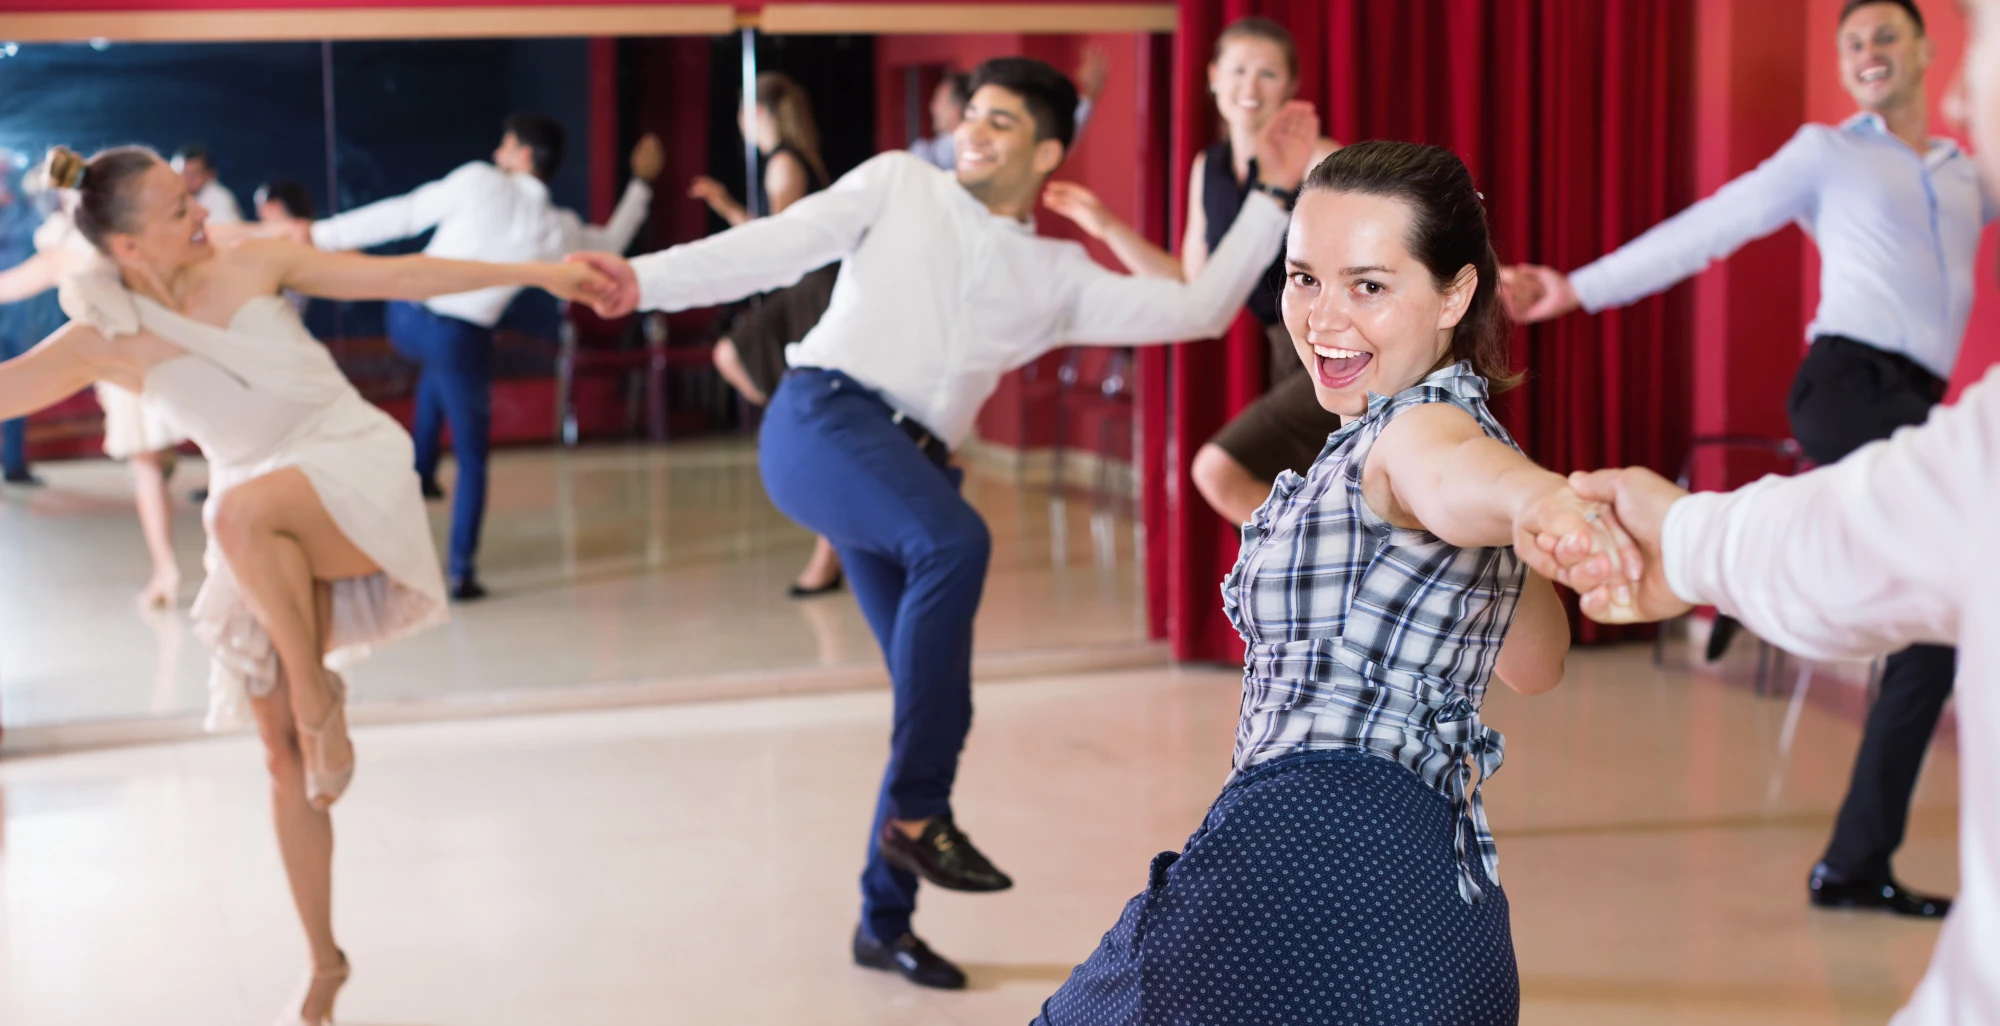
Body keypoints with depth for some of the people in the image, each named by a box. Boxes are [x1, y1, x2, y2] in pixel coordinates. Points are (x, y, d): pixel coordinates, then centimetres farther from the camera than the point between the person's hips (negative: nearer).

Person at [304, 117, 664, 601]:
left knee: (438, 364, 39)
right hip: (462, 339, 0)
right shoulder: (560, 231, -2)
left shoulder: (480, 181, -11)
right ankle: (461, 573, 9)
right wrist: (641, 183, 28)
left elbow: (400, 214, -10)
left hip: (407, 317, 1)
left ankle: (421, 471, 29)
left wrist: (323, 235, -5)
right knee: (472, 459, 14)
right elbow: (611, 244, 20)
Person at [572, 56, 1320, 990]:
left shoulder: (1057, 276, 19)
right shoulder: (899, 184, 12)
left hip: (910, 468, 5)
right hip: (824, 421, -5)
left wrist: (1275, 196, 10)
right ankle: (916, 813, -23)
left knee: (941, 706, 3)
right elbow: (779, 246, 3)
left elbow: (1196, 311, 14)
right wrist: (647, 281, -11)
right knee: (957, 541, -34)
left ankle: (883, 924, 20)